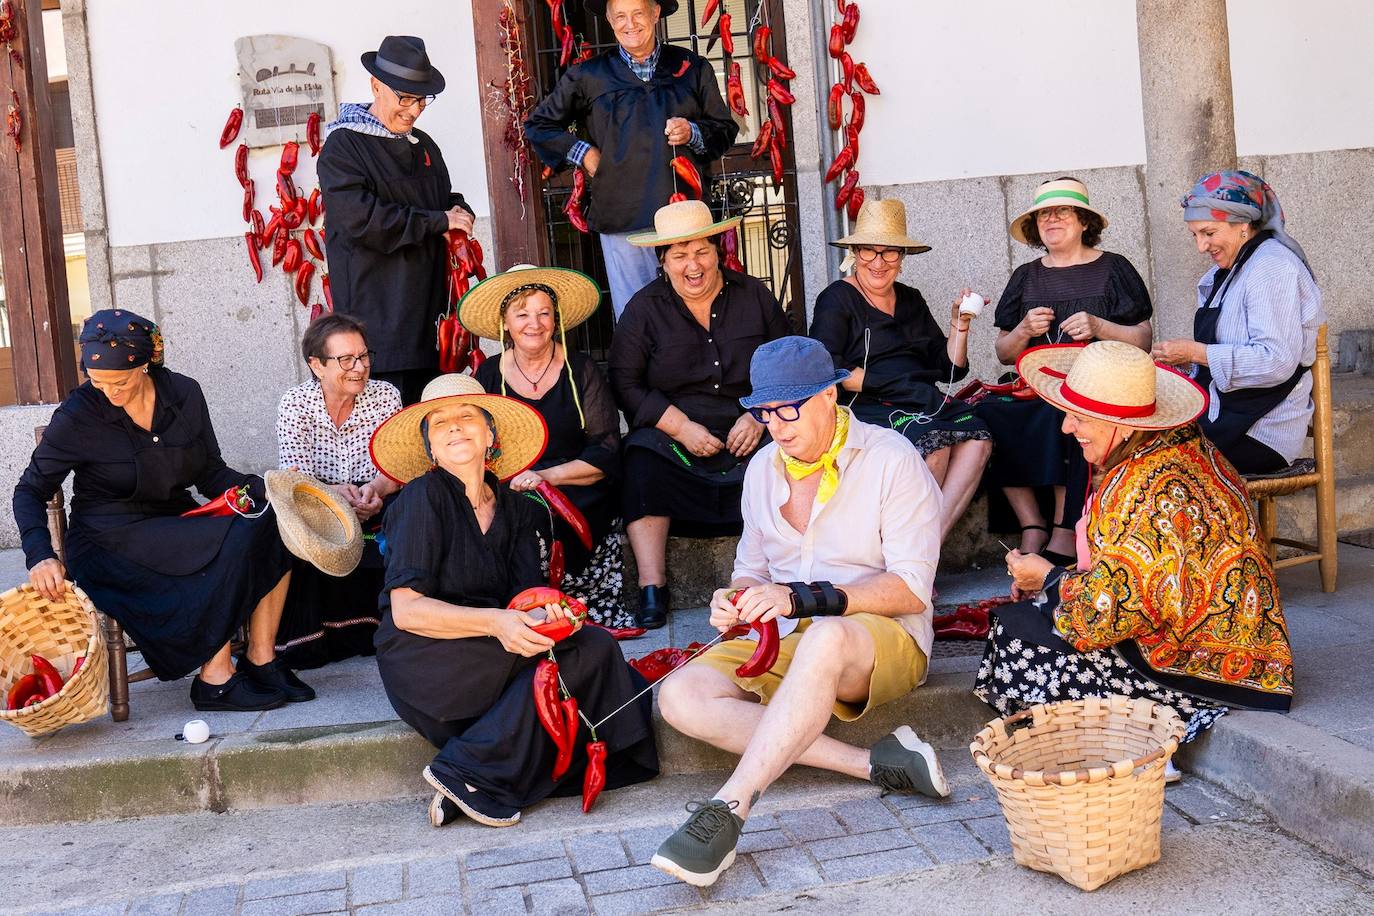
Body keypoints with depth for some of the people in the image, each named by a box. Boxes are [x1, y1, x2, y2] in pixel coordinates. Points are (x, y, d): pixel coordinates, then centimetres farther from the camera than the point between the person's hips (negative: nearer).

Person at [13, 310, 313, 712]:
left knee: (273, 524, -23)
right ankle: (215, 680, -22)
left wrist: (260, 488, -12)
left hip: (177, 524, 5)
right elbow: (30, 492, 0)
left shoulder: (184, 394, 1)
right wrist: (41, 555, -17)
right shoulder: (78, 415, -9)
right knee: (236, 541, -30)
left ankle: (260, 660, -15)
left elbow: (210, 473, 8)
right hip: (112, 540, -5)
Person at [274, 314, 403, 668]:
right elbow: (296, 477, -14)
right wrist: (334, 493, -36)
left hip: (372, 513, 1)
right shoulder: (295, 403, -4)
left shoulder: (386, 396, 0)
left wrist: (375, 489, -31)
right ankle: (303, 639, -15)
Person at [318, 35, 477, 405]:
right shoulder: (343, 146, -4)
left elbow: (447, 198, 32)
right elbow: (361, 219, -18)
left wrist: (460, 213, 5)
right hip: (376, 314, -7)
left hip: (429, 306, 7)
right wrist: (439, 222, -13)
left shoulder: (423, 145, 19)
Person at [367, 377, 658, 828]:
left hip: (490, 663, 6)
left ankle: (469, 774, -17)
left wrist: (545, 612, -22)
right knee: (588, 648, -20)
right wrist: (495, 622, -27)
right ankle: (468, 773, -18)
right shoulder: (423, 496, -4)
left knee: (596, 647, -18)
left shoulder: (515, 508, 14)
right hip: (421, 664, -6)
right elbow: (405, 610, -13)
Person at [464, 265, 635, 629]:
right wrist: (509, 479, -10)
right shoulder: (488, 375, 11)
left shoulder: (580, 370, 5)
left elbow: (606, 453, -1)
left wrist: (546, 476, -13)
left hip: (580, 503, -2)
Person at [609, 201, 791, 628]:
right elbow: (626, 383, -1)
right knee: (644, 460, -34)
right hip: (673, 438, -1)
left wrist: (760, 416, -7)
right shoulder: (645, 308, 5)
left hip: (748, 436, 1)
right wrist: (681, 427, -13)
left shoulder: (754, 296, 10)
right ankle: (651, 586, -33)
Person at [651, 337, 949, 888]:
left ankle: (728, 808, -43)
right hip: (780, 640, 6)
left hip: (882, 638, -6)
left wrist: (804, 598, -23)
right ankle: (874, 763, -27)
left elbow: (911, 589, -13)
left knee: (825, 638, -42)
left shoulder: (891, 459, -6)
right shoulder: (763, 469, 12)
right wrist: (737, 600, -4)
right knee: (680, 696, -22)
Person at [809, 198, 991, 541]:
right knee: (933, 442, -33)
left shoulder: (911, 300, 22)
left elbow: (950, 369, 20)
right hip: (864, 409, -6)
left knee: (977, 436, -24)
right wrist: (892, 384, -16)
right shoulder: (836, 300, 4)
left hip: (921, 404, 6)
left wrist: (959, 326, 4)